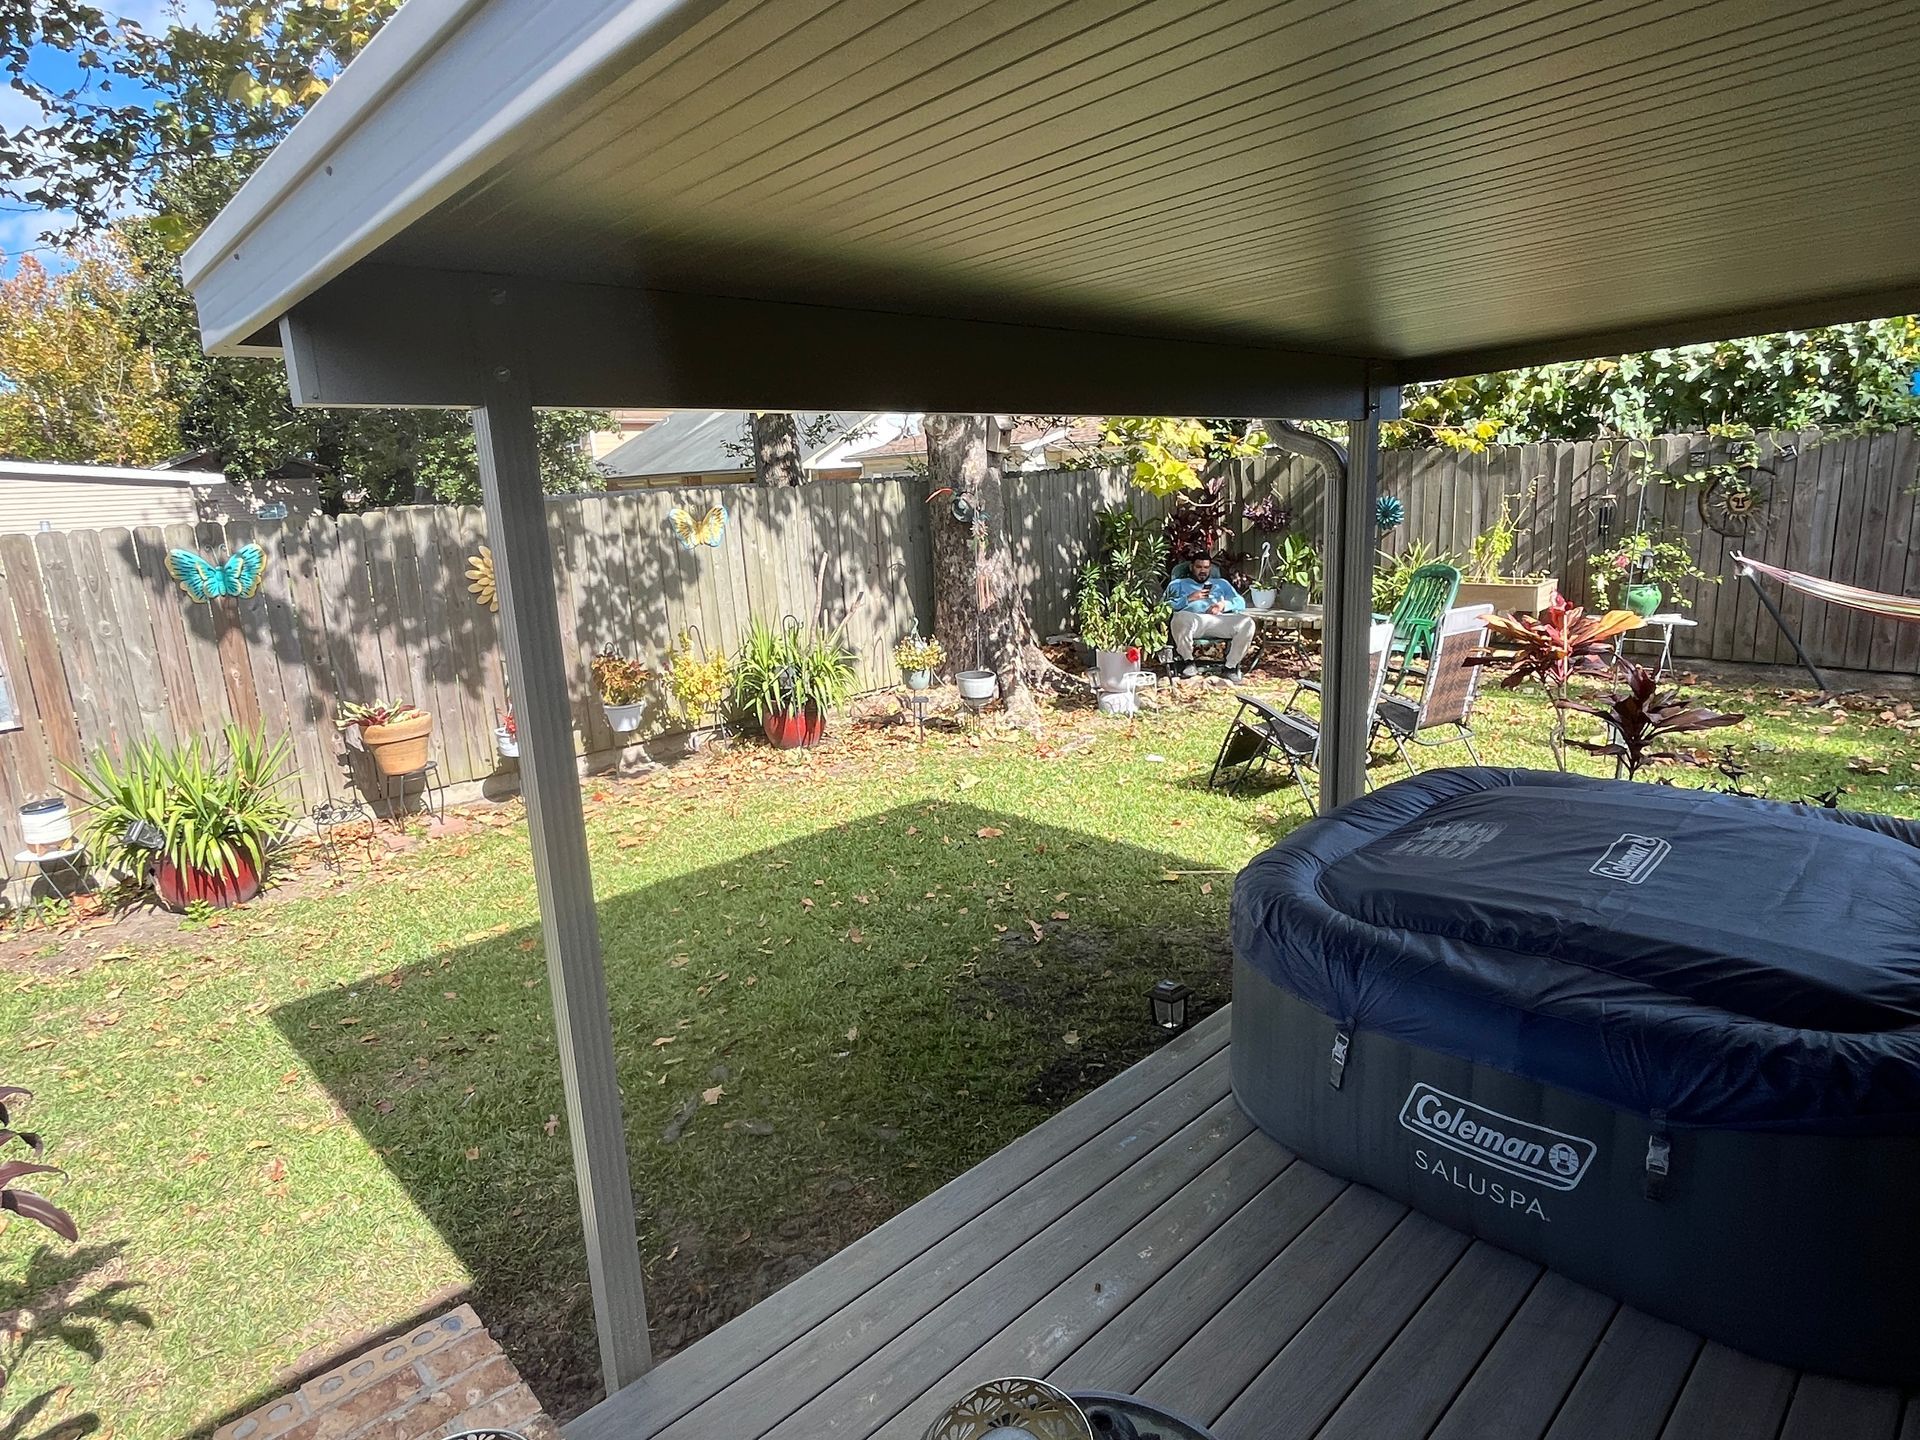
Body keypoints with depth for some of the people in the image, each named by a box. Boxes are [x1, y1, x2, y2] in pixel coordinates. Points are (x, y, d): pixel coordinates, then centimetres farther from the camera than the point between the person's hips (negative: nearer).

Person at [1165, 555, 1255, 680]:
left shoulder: (1221, 583, 35)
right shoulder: (1178, 584, 28)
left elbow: (1240, 602, 20)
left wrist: (1224, 604, -1)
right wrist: (1189, 598, -1)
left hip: (1219, 620, 2)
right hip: (1193, 619, -2)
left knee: (1247, 622, -27)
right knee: (1180, 618, -41)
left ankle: (1232, 665, -12)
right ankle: (1187, 661, -15)